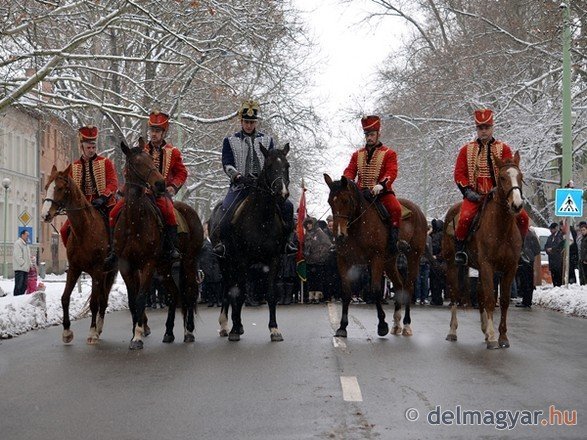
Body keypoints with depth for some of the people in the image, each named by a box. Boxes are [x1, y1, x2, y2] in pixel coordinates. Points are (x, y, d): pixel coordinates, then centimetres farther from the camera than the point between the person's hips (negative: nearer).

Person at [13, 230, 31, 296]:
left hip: (25, 268, 9)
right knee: (18, 285, -8)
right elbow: (18, 256, -18)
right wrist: (23, 264, -19)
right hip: (19, 268, -9)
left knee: (24, 286, 11)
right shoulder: (18, 243, -11)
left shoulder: (26, 244, 19)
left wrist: (29, 264, 9)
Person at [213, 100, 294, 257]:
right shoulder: (230, 141, 11)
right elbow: (227, 164, 0)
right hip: (240, 184, -2)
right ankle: (221, 242, -17)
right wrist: (238, 176, -20)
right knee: (227, 209, -31)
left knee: (287, 206, -20)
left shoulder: (267, 140, 16)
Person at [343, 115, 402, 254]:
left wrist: (381, 185, -29)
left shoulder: (389, 154, 4)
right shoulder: (357, 155, 18)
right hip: (361, 193, 4)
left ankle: (393, 238, -20)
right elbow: (350, 170, 9)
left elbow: (391, 172, -9)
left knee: (395, 208, -31)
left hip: (382, 192, -4)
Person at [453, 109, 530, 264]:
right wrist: (467, 191, -10)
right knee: (465, 217, -31)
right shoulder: (467, 149, 9)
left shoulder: (503, 148, 8)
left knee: (522, 217, -15)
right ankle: (459, 248, -10)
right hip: (475, 195, -1)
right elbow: (459, 173, 5)